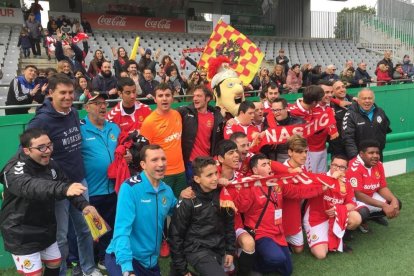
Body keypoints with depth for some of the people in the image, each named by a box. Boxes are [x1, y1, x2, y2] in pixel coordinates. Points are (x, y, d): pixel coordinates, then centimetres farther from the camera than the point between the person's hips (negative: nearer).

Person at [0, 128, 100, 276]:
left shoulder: (51, 164, -3)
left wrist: (84, 205, -19)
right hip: (21, 234, -7)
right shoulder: (14, 170, -26)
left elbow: (66, 184, 1)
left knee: (55, 264, 19)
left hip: (46, 228, 7)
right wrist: (63, 189, -67)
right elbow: (31, 187, -47)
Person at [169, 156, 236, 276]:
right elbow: (176, 235, -7)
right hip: (197, 250, -6)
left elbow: (229, 224, 12)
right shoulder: (188, 202, -14)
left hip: (220, 249, 6)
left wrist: (230, 250, 9)